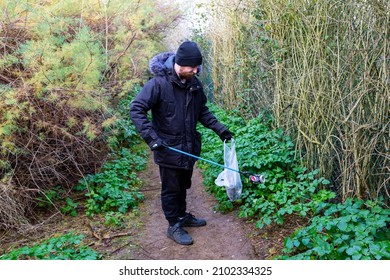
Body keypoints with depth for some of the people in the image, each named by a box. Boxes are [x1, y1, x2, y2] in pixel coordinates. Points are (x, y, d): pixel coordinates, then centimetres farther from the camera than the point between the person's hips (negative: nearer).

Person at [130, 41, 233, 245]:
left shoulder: (194, 83, 0)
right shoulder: (159, 83, -20)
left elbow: (202, 110, 13)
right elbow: (136, 109, -21)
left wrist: (219, 128, 5)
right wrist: (151, 137, -29)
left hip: (189, 146, 6)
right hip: (168, 148, -6)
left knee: (183, 185, 22)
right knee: (171, 189, 9)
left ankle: (182, 216, 42)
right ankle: (174, 226, 26)